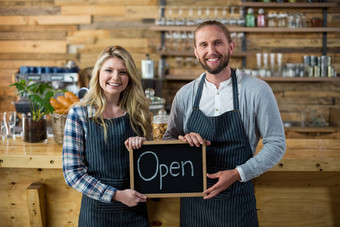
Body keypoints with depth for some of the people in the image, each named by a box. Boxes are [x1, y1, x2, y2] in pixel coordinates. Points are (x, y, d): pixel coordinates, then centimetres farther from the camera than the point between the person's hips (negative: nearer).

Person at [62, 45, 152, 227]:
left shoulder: (137, 112, 0)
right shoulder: (79, 114, -9)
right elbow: (72, 173, -10)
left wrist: (143, 144, -12)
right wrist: (116, 194, -16)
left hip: (135, 208, 3)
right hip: (97, 209, -3)